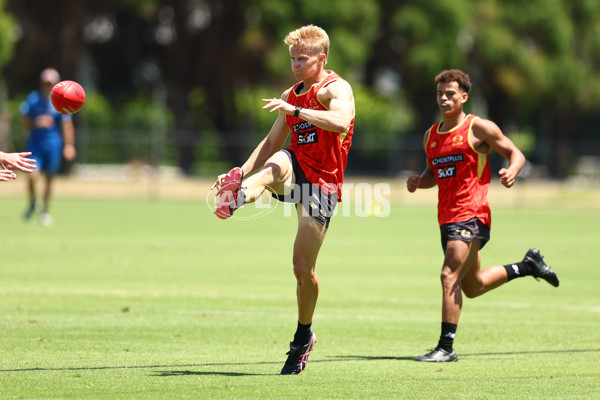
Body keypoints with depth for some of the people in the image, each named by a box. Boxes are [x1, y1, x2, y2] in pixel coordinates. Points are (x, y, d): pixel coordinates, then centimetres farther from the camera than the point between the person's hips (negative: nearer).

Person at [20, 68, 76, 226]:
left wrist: (69, 145, -9)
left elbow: (67, 126, 0)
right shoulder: (33, 99, 1)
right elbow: (25, 122, 3)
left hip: (53, 145, 0)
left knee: (49, 178, 5)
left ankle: (45, 210, 23)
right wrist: (37, 123, -17)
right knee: (32, 175, -14)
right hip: (35, 143, 0)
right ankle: (32, 203, 13)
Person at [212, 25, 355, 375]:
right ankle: (238, 195, -69)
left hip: (322, 183, -5)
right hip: (295, 169, 5)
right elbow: (272, 143, 21)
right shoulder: (291, 95, 17)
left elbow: (340, 122, -29)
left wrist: (295, 110, -34)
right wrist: (242, 173, 7)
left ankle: (304, 337, 15)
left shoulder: (336, 89, -6)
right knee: (277, 164, -34)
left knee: (304, 266, -5)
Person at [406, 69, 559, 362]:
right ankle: (527, 266, 38)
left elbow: (515, 153, 1)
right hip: (447, 218, 8)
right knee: (473, 286, 17)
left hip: (472, 216, -8)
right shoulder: (431, 135, 14)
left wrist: (511, 172, -21)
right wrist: (417, 182, 4)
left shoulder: (479, 128, -4)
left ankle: (446, 347, -15)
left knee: (450, 276, -18)